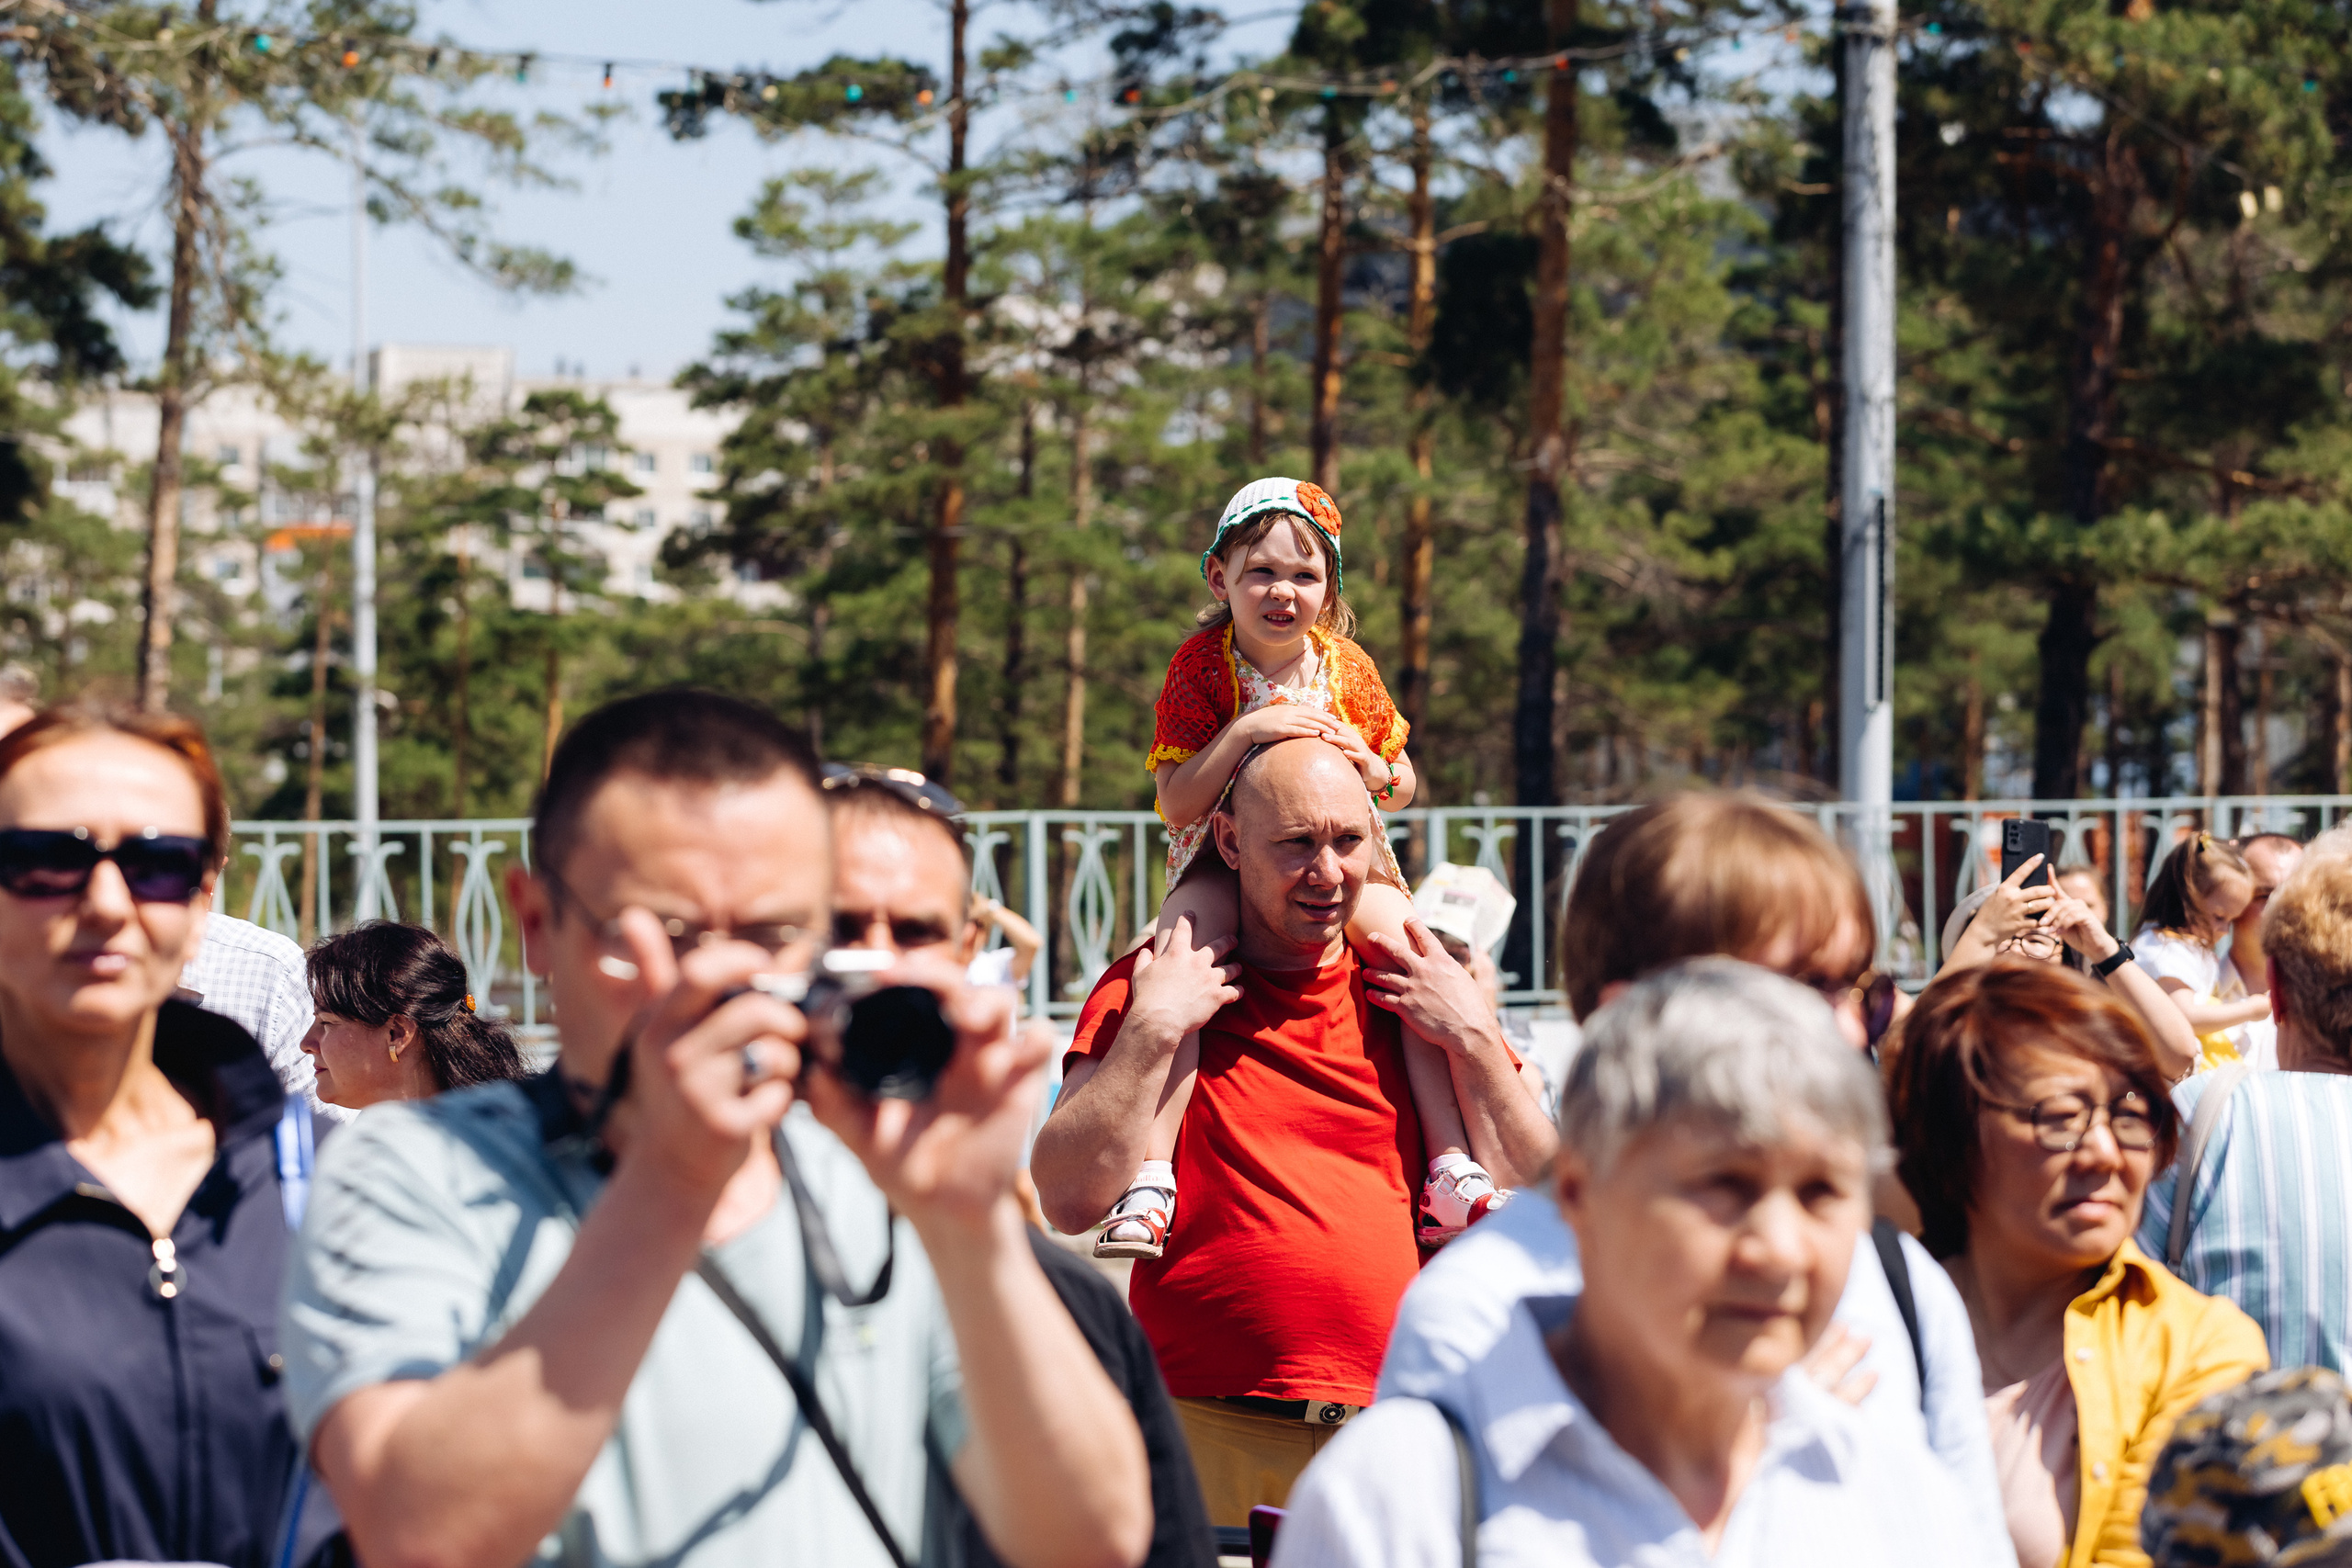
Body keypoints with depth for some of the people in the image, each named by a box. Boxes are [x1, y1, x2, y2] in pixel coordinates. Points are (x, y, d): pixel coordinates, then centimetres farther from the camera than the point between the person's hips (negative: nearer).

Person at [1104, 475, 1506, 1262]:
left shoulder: (1347, 667, 1)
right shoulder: (1200, 666, -8)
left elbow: (1403, 785, 12)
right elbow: (1178, 806, -15)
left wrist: (1374, 767, -13)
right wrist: (1245, 731, -28)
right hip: (1223, 859, -2)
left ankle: (1450, 1172, -24)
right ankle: (1150, 1175, -35)